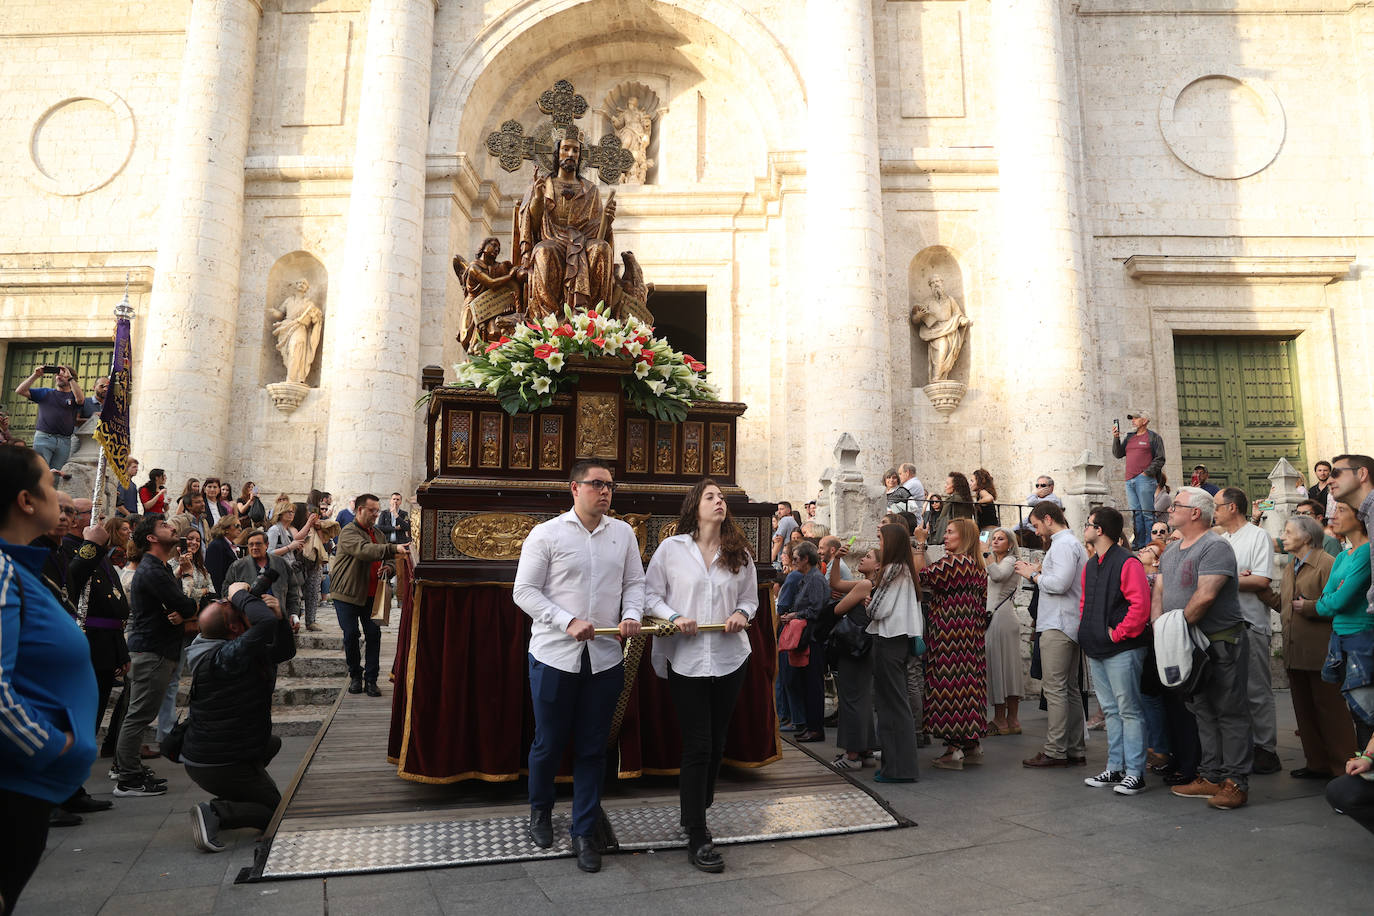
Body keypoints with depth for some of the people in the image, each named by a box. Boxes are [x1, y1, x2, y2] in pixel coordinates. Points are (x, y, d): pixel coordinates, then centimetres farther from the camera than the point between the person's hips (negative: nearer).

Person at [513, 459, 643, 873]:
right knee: (548, 743, 12)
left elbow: (635, 582, 9)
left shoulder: (623, 533, 6)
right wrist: (568, 622, -18)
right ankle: (540, 811, 40)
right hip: (555, 656, -2)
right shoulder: (546, 534, -5)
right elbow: (524, 591, -7)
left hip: (605, 657, 3)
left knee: (592, 749, 9)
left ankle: (583, 833, 24)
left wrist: (632, 614, -12)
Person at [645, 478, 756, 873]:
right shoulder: (671, 549, -3)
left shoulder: (740, 553, 6)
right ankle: (697, 840, 8)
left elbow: (750, 597, 14)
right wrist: (673, 617, -16)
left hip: (730, 659, 4)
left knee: (716, 743, 14)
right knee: (697, 746, -3)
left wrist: (742, 614, -8)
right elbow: (650, 593, 0)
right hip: (686, 659, -4)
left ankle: (694, 812, 36)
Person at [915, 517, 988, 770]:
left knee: (950, 683, -6)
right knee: (967, 683, 13)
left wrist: (920, 545, -11)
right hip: (969, 635, 10)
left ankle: (954, 749, -3)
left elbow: (921, 576, -18)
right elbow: (982, 608, 19)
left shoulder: (954, 561, -15)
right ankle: (972, 745, 20)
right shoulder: (976, 567, 15)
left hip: (950, 636, -10)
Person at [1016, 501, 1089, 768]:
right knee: (1070, 688, 12)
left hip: (1058, 625, -11)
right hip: (1070, 624, 11)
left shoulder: (1063, 544, -12)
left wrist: (1033, 575, -9)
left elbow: (1060, 583, -22)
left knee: (1055, 688, -8)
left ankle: (1055, 751, -6)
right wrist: (1041, 570, 12)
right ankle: (1074, 750, 17)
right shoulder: (1073, 543, 21)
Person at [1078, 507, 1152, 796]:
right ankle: (1114, 769, 21)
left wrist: (1118, 633, -16)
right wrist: (1086, 635, 12)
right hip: (1097, 651, 9)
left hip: (1121, 651, -9)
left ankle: (1135, 773, 5)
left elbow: (1140, 605, -20)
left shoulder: (1127, 563, -12)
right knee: (1111, 710, 13)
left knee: (1128, 710, -1)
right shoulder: (1090, 565, 15)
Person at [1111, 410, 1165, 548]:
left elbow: (1160, 459, -3)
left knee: (1147, 513, -6)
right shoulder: (1129, 437, 20)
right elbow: (1118, 454, 16)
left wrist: (1146, 473, -12)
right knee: (1136, 513, 6)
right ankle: (1138, 543, 8)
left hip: (1144, 480, -6)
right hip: (1129, 481, 6)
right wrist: (1116, 438, 5)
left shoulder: (1153, 437, 2)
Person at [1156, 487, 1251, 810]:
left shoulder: (1215, 547, -14)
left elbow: (1205, 595, -23)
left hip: (1221, 643, -9)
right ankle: (1211, 777, 22)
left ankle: (1236, 782, 5)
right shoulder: (1171, 550, 15)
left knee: (1230, 713, -1)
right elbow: (1159, 591, 13)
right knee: (1203, 713, 13)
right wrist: (1158, 625, -2)